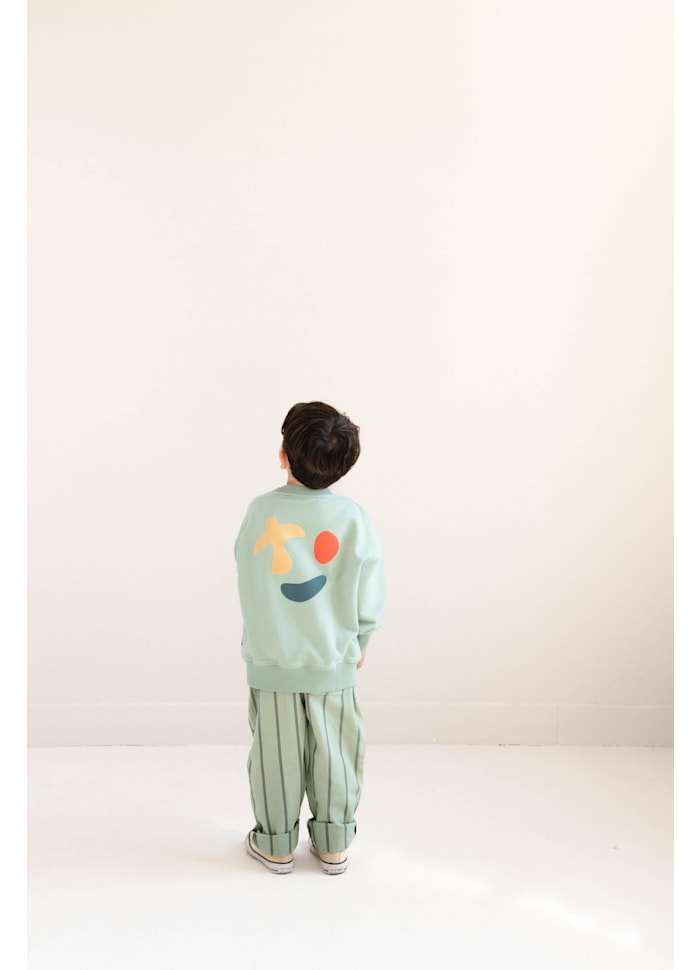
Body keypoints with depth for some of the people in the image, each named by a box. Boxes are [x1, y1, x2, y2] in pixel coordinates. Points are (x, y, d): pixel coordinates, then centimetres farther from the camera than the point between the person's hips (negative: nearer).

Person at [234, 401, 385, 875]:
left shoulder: (260, 511, -12)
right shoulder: (353, 517, -14)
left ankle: (276, 844, 29)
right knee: (333, 753, 15)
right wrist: (359, 642, 9)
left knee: (276, 753, 14)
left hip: (270, 662, 0)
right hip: (334, 663, 0)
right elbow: (369, 598, -8)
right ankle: (333, 845, 29)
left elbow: (246, 581, 0)